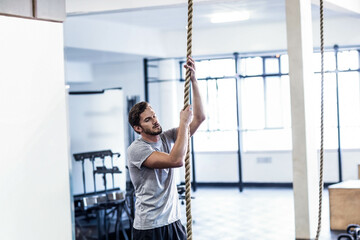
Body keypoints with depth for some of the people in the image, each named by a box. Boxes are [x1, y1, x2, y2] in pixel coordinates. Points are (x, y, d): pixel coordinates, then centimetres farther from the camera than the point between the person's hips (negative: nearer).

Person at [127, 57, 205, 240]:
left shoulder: (166, 138, 8)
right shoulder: (136, 149, -15)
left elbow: (199, 118, 4)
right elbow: (176, 160, -26)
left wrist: (193, 80, -3)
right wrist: (184, 122, -17)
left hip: (173, 222, 7)